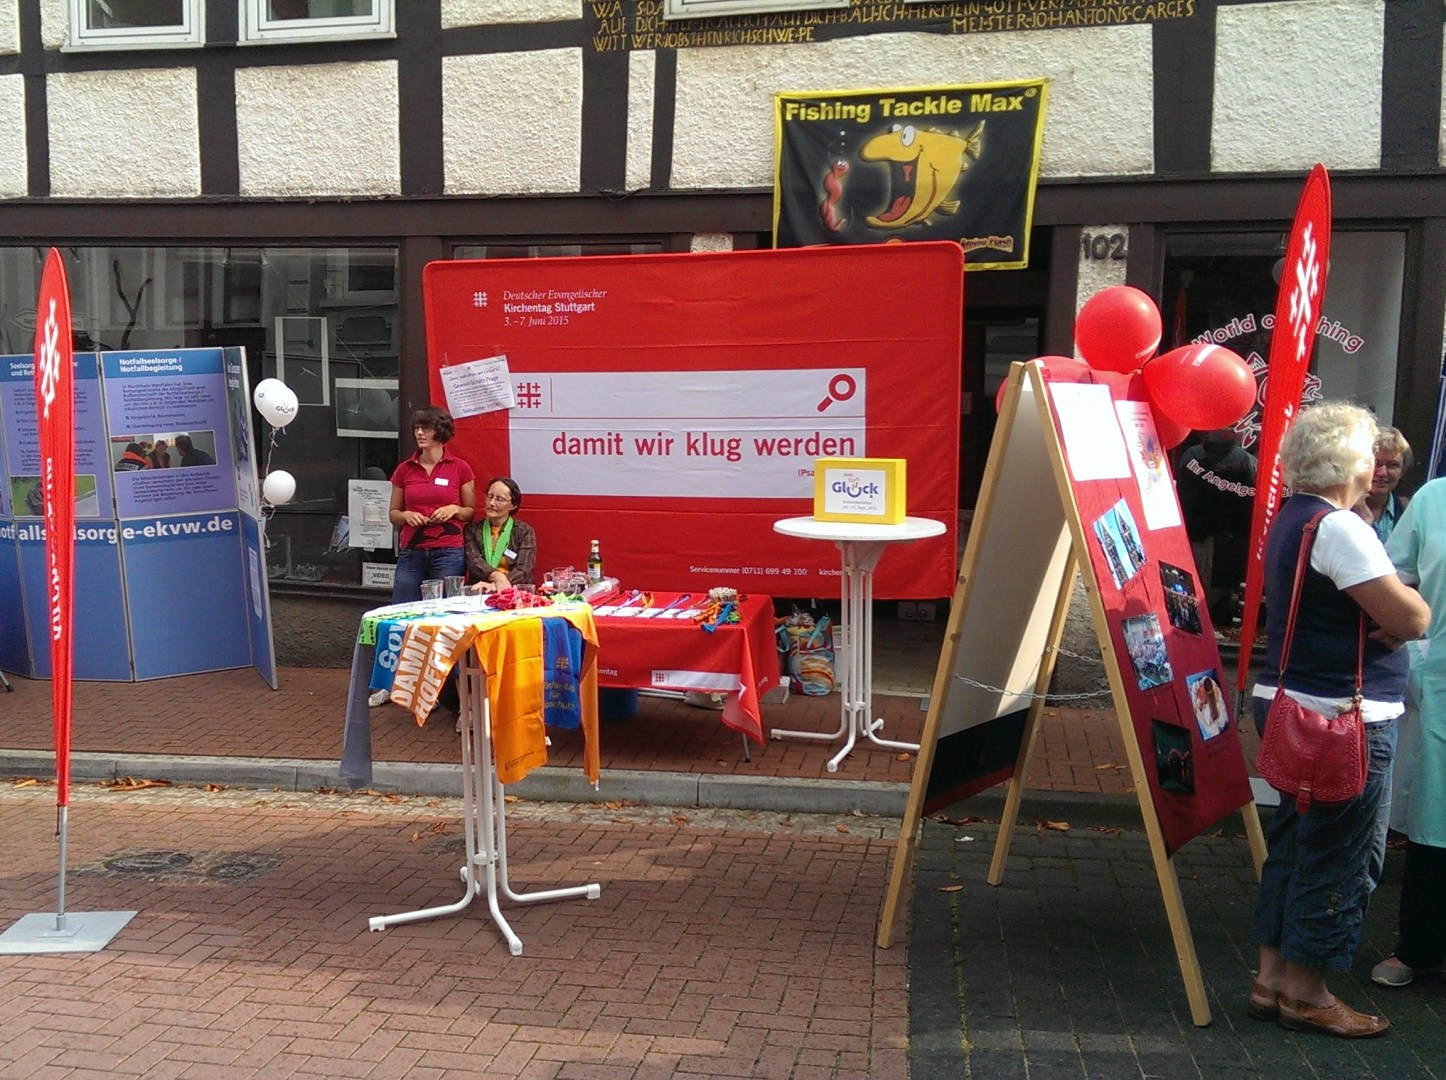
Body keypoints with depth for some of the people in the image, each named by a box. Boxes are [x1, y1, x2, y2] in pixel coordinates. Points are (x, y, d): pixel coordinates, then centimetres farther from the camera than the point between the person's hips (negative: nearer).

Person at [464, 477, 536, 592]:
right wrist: (497, 576, -26)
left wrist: (495, 585, -23)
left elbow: (523, 571, -6)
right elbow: (474, 562, -5)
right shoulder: (472, 529, 11)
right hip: (478, 592, 1)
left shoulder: (525, 532, 6)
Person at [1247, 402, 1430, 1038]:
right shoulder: (1340, 528, -18)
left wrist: (1388, 612, 0)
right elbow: (1412, 618, -19)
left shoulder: (1289, 520, 13)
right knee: (1342, 857, 1)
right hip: (1344, 717, -10)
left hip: (1293, 704, 10)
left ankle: (1272, 979, 22)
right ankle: (1306, 993, 11)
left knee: (1294, 843, 15)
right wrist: (1410, 603, 2)